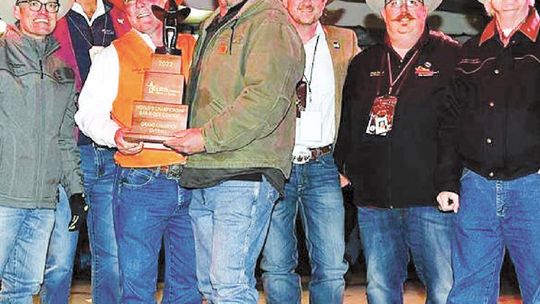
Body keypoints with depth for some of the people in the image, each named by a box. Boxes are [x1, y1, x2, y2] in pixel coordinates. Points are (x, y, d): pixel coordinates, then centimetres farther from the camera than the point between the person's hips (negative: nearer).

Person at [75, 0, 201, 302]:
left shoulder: (194, 48, 13)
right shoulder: (114, 54, 8)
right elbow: (89, 111, 2)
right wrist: (116, 134, -17)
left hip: (193, 182, 2)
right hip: (140, 183, -2)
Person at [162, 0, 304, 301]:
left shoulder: (271, 25, -7)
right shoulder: (211, 28, 22)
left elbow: (265, 99, -21)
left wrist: (208, 137, -19)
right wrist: (185, 137, 13)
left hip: (245, 175, -9)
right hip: (203, 175, 9)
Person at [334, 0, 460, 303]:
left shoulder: (450, 56, 2)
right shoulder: (362, 64, 16)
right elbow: (346, 122, 22)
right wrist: (343, 166, 13)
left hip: (430, 198, -4)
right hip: (373, 199, 4)